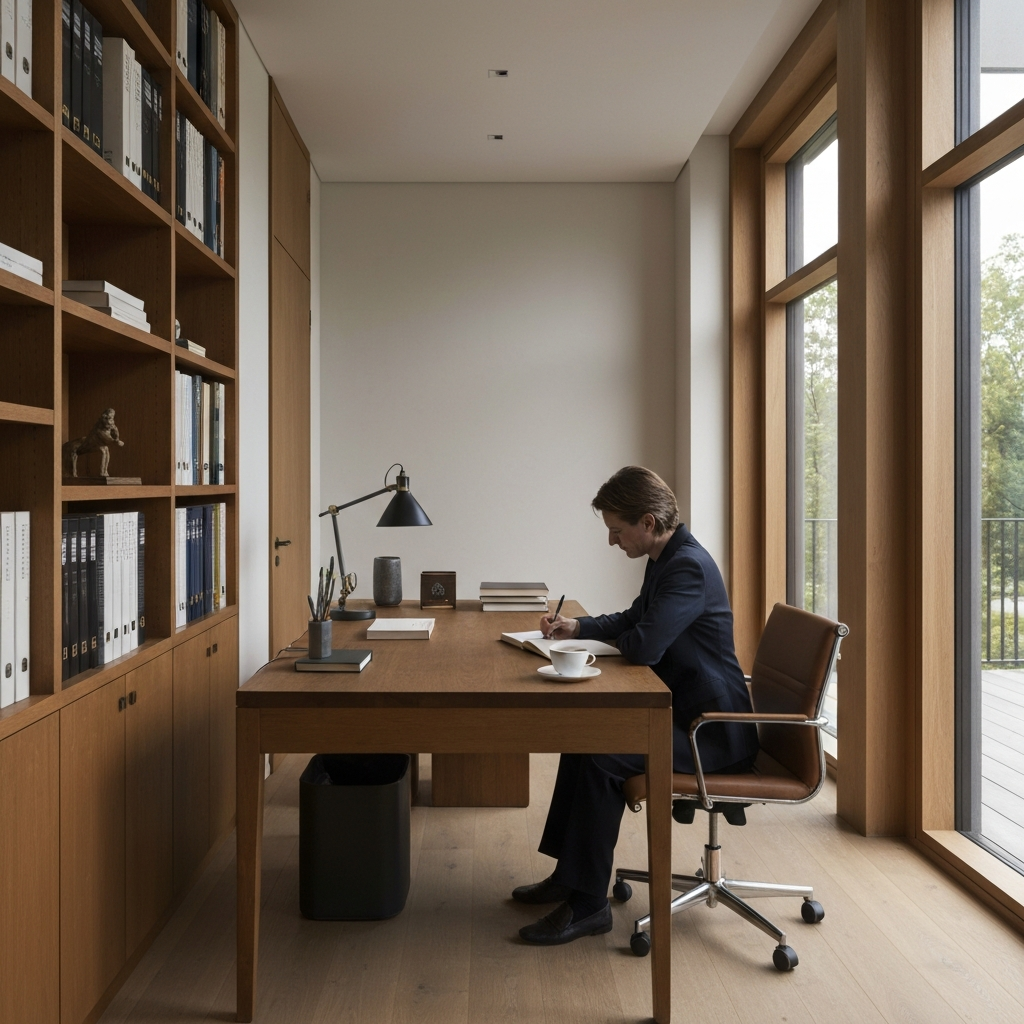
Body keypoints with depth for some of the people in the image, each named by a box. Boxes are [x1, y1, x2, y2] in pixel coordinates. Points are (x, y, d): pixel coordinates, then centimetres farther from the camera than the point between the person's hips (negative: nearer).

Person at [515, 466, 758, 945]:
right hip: (685, 712, 11)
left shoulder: (689, 566, -23)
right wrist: (577, 627, 10)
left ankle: (587, 905, -10)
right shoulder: (665, 560, 10)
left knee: (600, 760, -23)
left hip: (713, 731, -11)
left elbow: (645, 646, -32)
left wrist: (618, 640, -7)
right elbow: (634, 619, 26)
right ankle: (568, 874, 22)